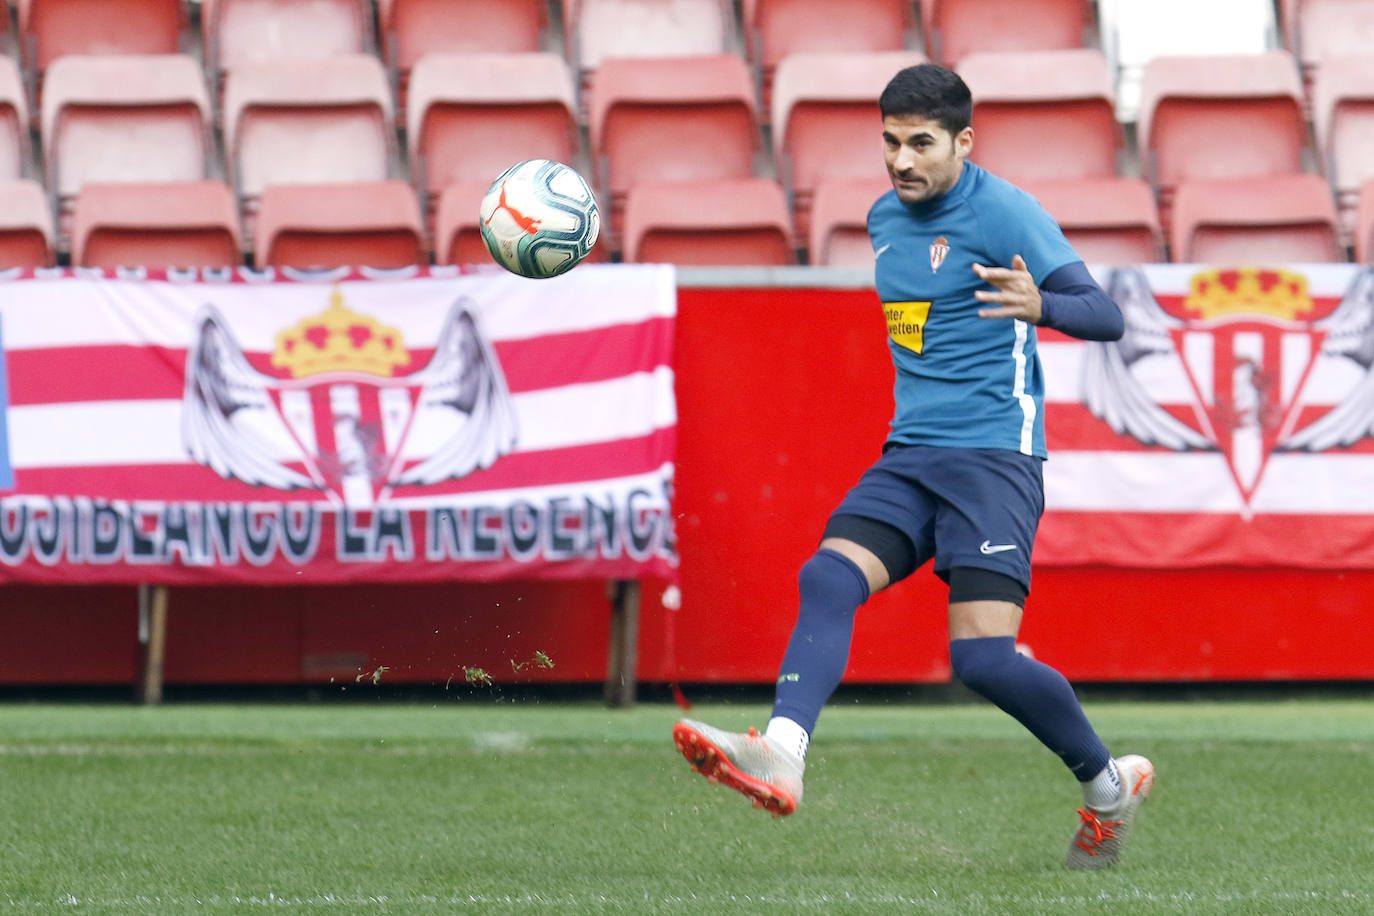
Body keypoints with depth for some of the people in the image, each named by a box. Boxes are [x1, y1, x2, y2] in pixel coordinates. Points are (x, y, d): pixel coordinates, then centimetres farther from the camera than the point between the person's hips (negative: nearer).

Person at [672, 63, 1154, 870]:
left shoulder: (1003, 213, -8)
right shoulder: (886, 219, 15)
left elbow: (1106, 317, -15)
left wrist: (1038, 304, -34)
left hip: (993, 455, -7)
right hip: (909, 455, 7)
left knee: (983, 655, -17)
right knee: (828, 578, -18)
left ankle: (1110, 785, 5)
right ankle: (782, 755, -33)